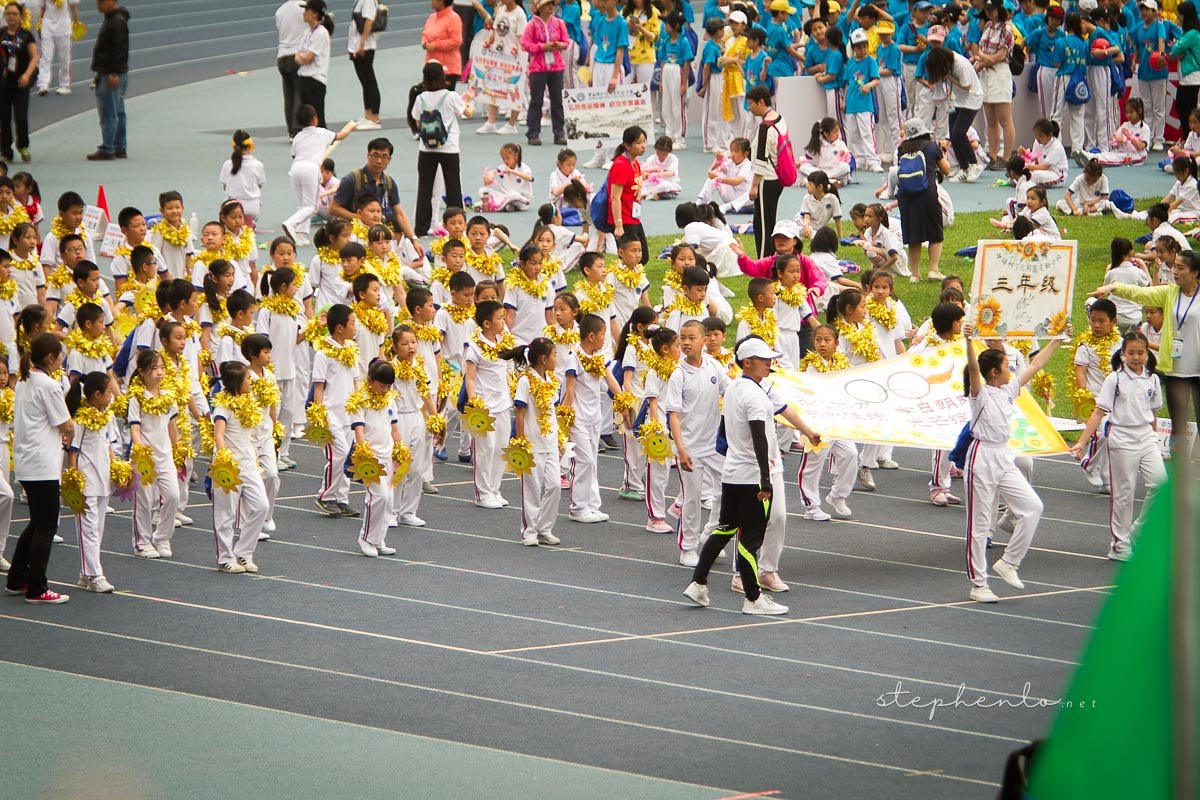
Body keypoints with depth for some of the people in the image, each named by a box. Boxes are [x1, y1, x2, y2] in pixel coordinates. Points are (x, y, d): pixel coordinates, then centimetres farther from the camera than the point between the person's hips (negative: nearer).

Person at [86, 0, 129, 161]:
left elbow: (120, 49, -23)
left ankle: (107, 150, -7)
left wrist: (113, 73, -25)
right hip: (112, 74, 11)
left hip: (111, 75, -11)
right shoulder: (110, 19, 16)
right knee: (118, 113, 13)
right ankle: (119, 148, 18)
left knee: (108, 113, -8)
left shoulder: (117, 22, -17)